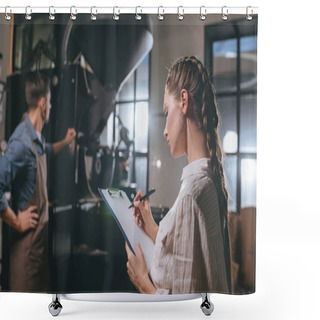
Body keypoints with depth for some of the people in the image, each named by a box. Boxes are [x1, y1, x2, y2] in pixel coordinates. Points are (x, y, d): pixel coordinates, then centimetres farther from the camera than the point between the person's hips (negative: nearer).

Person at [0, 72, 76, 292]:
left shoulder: (37, 137, 6)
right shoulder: (21, 140, -24)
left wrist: (65, 142, 40)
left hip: (41, 233, 9)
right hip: (27, 238, -9)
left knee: (44, 288, 22)